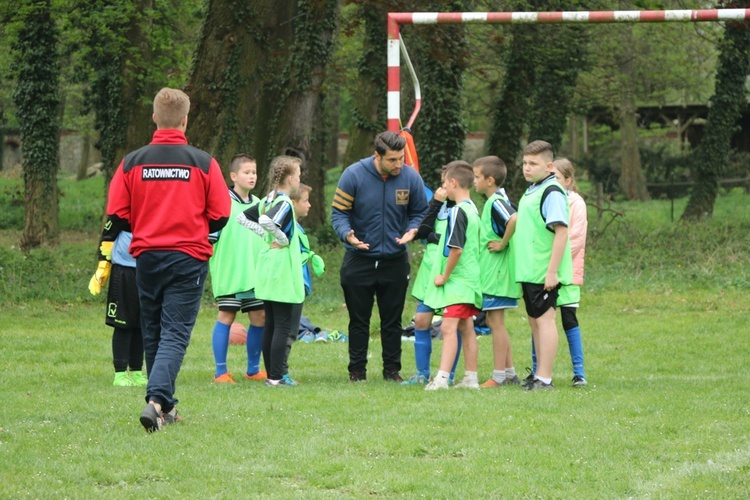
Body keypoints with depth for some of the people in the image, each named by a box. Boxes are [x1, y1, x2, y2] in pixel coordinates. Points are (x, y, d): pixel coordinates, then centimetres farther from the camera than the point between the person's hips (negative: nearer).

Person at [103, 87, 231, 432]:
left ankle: (165, 407, 23)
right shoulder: (204, 163, -6)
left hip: (146, 257, 2)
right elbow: (221, 216, -3)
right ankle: (156, 401, -24)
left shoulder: (132, 162, -2)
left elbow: (117, 217, -1)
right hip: (189, 258, -2)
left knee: (153, 334, 16)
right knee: (175, 334, -5)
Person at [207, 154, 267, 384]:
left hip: (254, 274, 6)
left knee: (260, 317, 5)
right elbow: (209, 237, -8)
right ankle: (221, 371, 1)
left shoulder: (258, 204, 14)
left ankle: (253, 369, 17)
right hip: (229, 274, -6)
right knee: (226, 316, -4)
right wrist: (210, 264, -11)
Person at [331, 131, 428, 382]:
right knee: (359, 320, 5)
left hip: (395, 260, 1)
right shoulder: (354, 175, -11)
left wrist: (412, 230, -17)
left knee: (392, 321, 8)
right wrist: (347, 235, -27)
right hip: (359, 260, -1)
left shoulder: (411, 178, -6)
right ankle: (357, 370, 13)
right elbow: (338, 212, -8)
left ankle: (392, 369, 17)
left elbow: (420, 211, 5)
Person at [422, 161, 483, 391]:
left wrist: (444, 276, -15)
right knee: (466, 328, 13)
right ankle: (471, 378, 16)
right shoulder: (473, 210, 12)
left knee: (449, 327, -14)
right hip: (470, 278, 10)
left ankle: (442, 378, -22)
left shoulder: (458, 211, -16)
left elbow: (456, 249, -24)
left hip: (457, 280, -10)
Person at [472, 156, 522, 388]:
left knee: (495, 322, -6)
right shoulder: (496, 200, 14)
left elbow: (514, 219, -34)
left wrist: (503, 244, -23)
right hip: (493, 271, 10)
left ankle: (499, 375, -2)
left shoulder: (496, 202, -16)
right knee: (495, 322, 14)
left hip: (496, 271, -10)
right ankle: (509, 372, 18)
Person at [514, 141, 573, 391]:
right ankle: (540, 374, 19)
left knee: (544, 319, -7)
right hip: (528, 271, 10)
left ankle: (545, 378, -6)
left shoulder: (552, 193, -14)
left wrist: (552, 271, -23)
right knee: (534, 321, 12)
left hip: (544, 273, -10)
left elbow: (561, 232, -20)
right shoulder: (531, 191, 15)